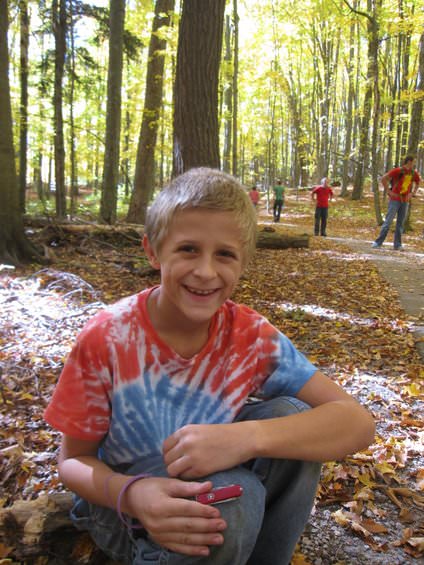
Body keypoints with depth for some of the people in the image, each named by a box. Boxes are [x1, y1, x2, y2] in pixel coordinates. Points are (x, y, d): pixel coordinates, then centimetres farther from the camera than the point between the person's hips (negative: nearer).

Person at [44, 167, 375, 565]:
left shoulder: (252, 336, -16)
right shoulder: (106, 339, -21)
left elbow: (358, 422, -22)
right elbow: (73, 460, -11)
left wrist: (246, 436, -40)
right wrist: (132, 493, -35)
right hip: (119, 499, -3)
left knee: (291, 417, -23)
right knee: (232, 497, -35)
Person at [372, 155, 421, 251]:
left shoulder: (414, 174, 7)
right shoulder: (398, 171, -11)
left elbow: (418, 182, 26)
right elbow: (384, 178, -14)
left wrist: (413, 193, 13)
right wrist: (388, 190, -12)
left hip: (405, 201, 5)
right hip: (395, 199, -5)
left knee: (400, 223, 6)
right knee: (388, 221, -8)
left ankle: (397, 244, 11)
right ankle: (378, 242, -4)